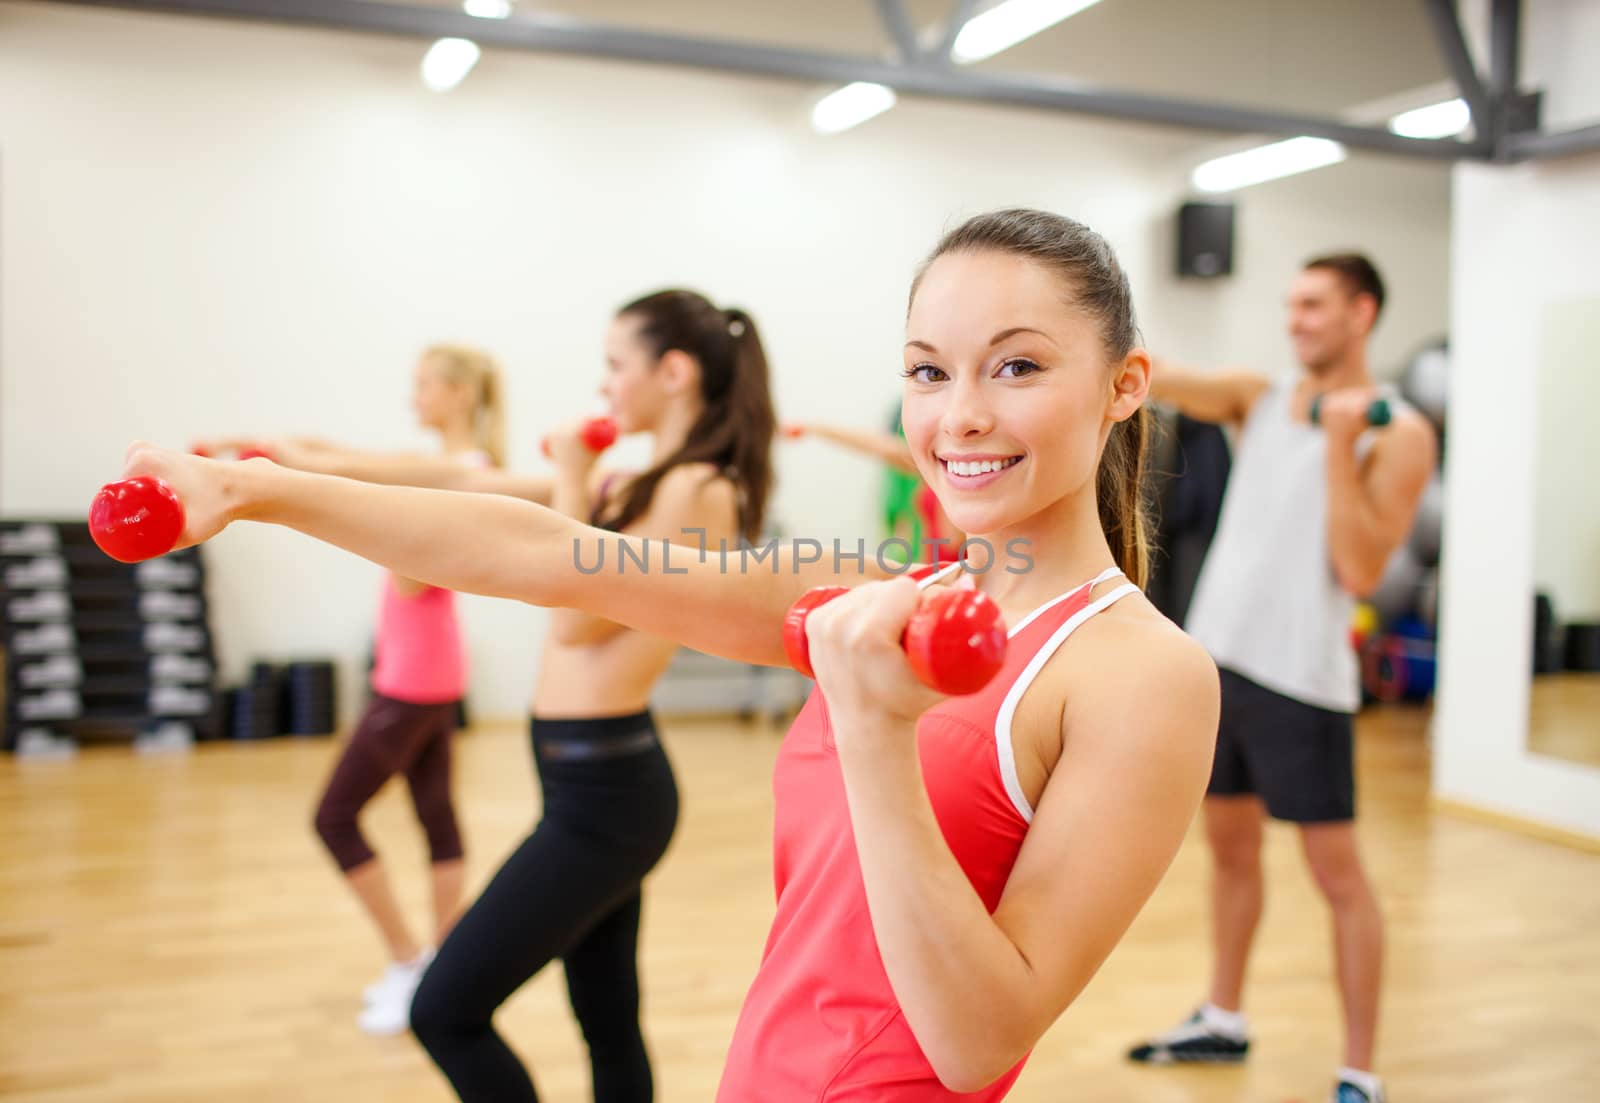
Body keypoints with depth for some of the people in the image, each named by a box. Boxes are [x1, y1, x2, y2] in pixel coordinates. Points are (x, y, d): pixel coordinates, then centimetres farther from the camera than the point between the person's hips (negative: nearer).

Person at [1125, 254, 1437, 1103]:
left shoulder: (1398, 435, -7)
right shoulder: (1262, 398, 9)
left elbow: (1359, 572, -16)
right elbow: (1163, 381, -6)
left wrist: (1340, 445, -18)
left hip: (1300, 678, -6)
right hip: (1217, 654, 6)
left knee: (1336, 873, 1)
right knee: (1230, 847, 18)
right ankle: (1223, 1020, 34)